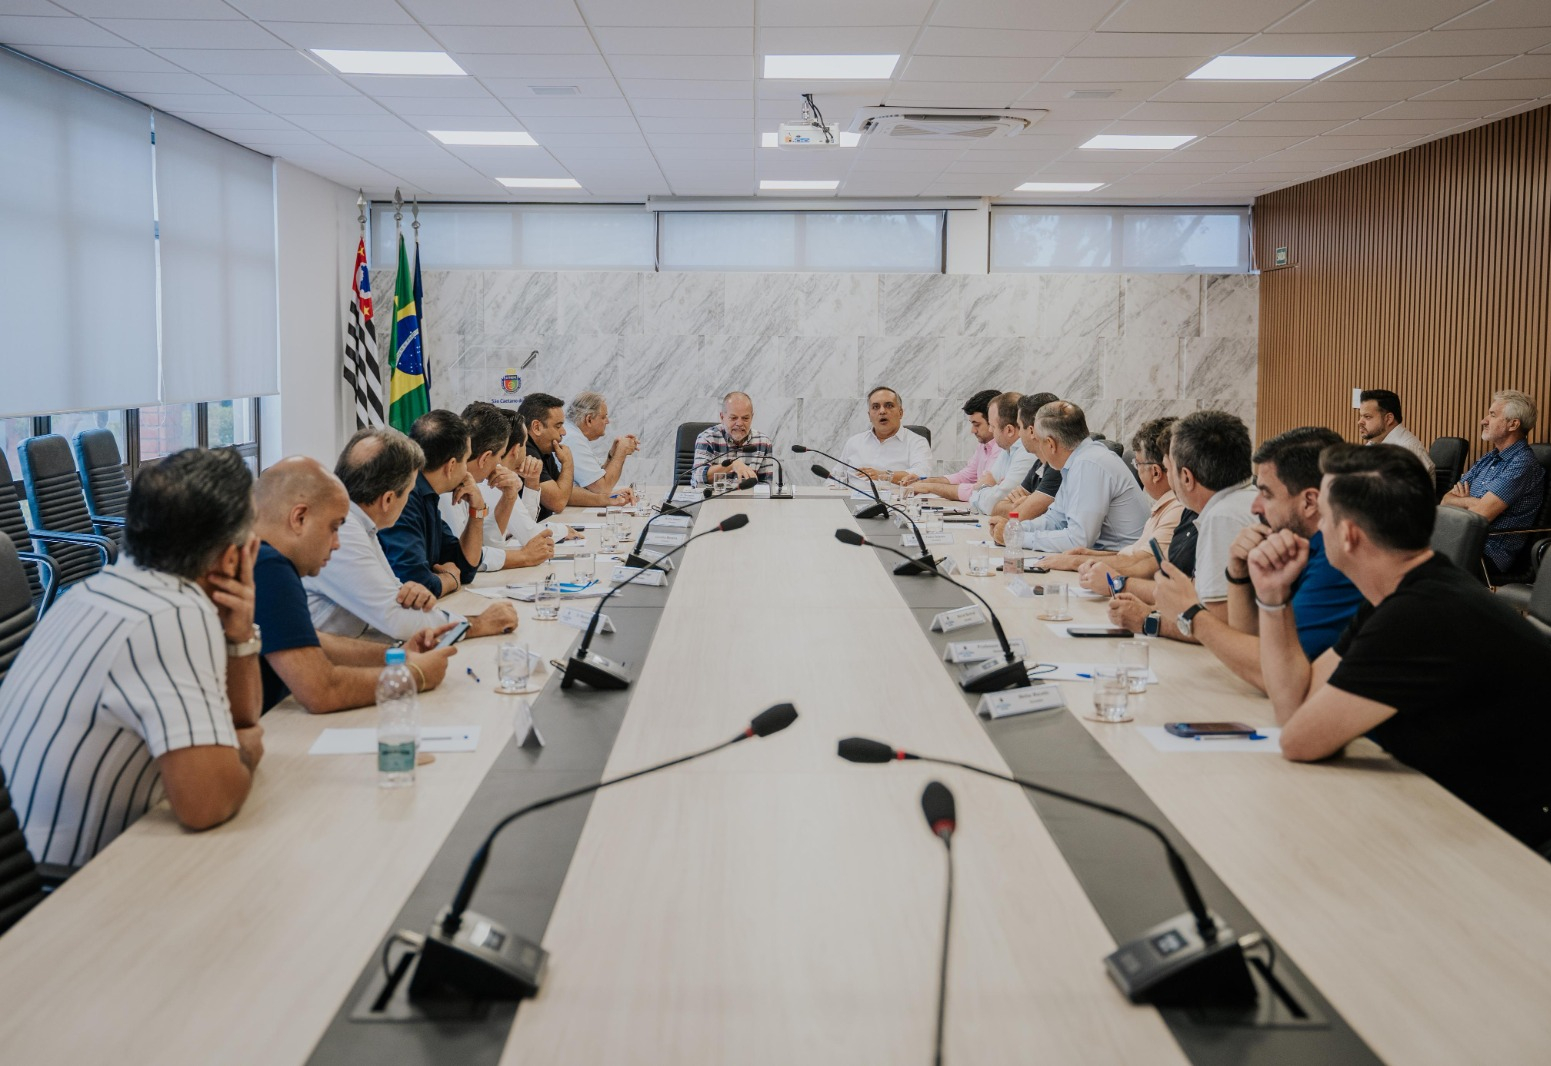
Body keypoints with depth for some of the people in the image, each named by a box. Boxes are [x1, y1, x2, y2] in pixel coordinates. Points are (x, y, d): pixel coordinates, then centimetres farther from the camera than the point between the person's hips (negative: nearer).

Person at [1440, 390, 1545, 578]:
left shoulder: (1522, 464, -10)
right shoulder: (1488, 460, 19)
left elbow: (1479, 515, -17)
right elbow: (1446, 500, 16)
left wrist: (1460, 500, 4)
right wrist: (1469, 501, -6)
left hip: (1489, 557, -8)